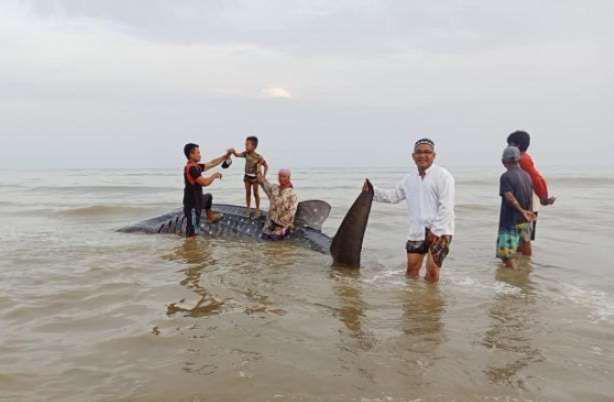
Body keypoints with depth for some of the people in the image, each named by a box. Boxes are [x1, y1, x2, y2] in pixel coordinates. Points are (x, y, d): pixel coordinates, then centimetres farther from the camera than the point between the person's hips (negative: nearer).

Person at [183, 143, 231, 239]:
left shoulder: (196, 166, 5)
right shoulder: (191, 168, -23)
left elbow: (212, 163, 16)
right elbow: (205, 182, -29)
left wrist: (225, 156, 15)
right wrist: (215, 175, -10)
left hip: (197, 200, 10)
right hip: (192, 205, -10)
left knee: (208, 197, 38)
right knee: (191, 233, -8)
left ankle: (210, 217, 53)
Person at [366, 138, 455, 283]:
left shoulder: (443, 176, -9)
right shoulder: (409, 178, 12)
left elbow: (446, 207, -14)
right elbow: (393, 195, 20)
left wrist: (436, 231, -17)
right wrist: (372, 191, 7)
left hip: (439, 232, -6)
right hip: (417, 232, 6)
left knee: (432, 269, -11)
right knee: (411, 270, 9)